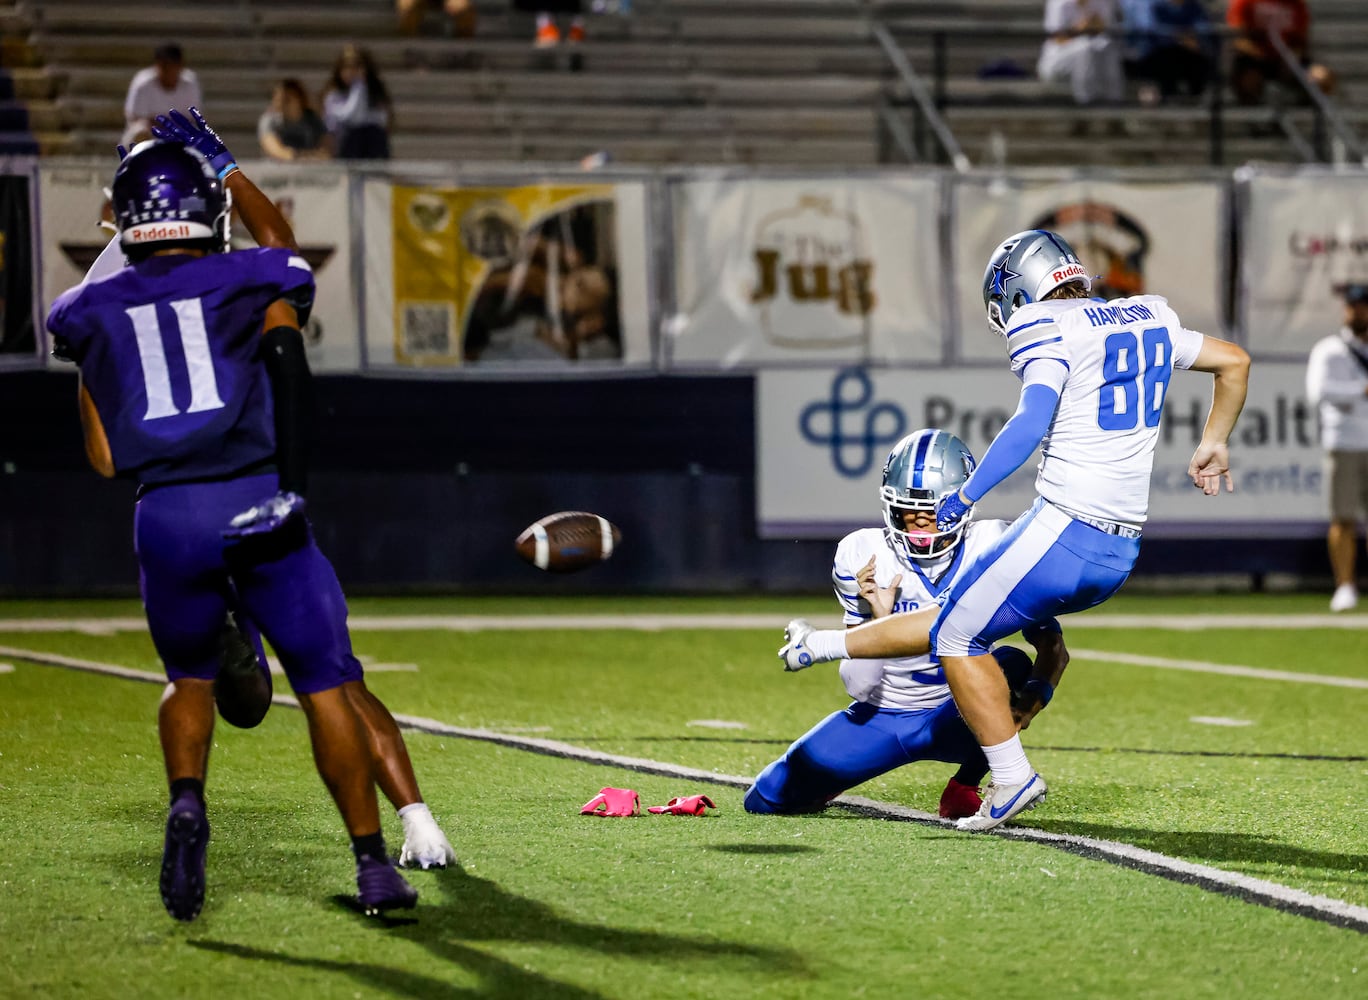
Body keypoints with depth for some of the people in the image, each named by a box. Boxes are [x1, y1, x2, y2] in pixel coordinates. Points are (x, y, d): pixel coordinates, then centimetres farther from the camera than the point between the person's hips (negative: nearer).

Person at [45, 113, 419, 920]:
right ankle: (373, 862, 6)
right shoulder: (251, 284, 3)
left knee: (191, 677, 25)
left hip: (166, 519, 2)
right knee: (325, 686, 9)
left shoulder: (92, 314, 13)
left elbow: (105, 460, 15)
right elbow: (282, 254, 21)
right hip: (261, 506, -2)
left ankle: (188, 801, -4)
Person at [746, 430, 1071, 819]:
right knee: (767, 799, -8)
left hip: (954, 718, -1)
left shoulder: (992, 549, -16)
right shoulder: (863, 557, -15)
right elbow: (859, 687, -14)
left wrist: (1033, 696, -37)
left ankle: (964, 787, -8)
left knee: (1011, 665, -31)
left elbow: (1053, 646, -16)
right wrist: (877, 619, -32)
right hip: (880, 718, 1)